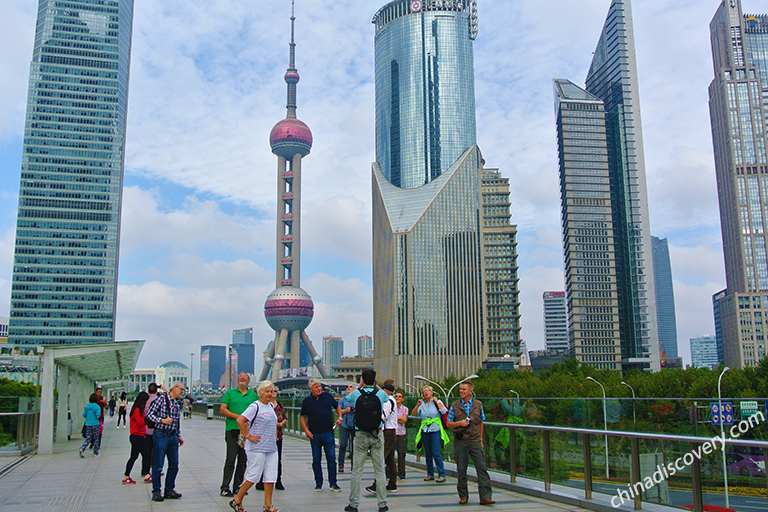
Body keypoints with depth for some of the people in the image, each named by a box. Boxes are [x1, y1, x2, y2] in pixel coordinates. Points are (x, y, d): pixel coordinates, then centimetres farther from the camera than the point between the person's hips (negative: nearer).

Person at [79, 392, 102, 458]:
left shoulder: (87, 406, 3)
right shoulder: (97, 407, -11)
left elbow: (84, 415, 8)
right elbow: (97, 416, -18)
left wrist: (84, 409, 23)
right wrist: (99, 413, 2)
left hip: (88, 425, 4)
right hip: (95, 425, -4)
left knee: (88, 439, 9)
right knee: (96, 439, 7)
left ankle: (82, 449, -14)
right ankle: (95, 453, 12)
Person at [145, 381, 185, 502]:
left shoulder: (177, 403, 14)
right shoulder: (162, 399, -7)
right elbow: (149, 414, -10)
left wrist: (179, 436, 18)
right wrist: (162, 420, -18)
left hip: (173, 436, 7)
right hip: (161, 435, -7)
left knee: (174, 465, 7)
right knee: (158, 465, -2)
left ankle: (169, 490, 18)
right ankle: (156, 491, 8)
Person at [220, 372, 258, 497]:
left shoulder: (253, 395, 14)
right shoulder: (230, 393, 8)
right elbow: (222, 409, 0)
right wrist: (237, 416, -10)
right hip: (232, 429, -3)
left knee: (243, 460, 6)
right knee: (231, 459, -6)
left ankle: (237, 487, 15)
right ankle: (224, 488, 0)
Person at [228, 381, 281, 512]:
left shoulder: (271, 406, 13)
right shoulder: (255, 406, -11)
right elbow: (240, 421, -20)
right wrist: (248, 436, -18)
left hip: (271, 447, 7)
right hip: (257, 448, -7)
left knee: (271, 476, 5)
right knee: (254, 475, -3)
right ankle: (237, 501, 13)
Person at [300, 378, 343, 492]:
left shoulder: (327, 396, 5)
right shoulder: (307, 401, 3)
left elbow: (337, 407, 19)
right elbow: (302, 417, 8)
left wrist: (339, 417, 4)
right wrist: (306, 430, -5)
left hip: (328, 432, 0)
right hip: (314, 435, 0)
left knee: (331, 458, -1)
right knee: (316, 460, 6)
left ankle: (333, 483, 8)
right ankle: (318, 483, 18)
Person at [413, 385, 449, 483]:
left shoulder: (437, 402, 4)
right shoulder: (422, 404, 13)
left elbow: (444, 411, -12)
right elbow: (413, 413, 7)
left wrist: (437, 401, -10)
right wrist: (418, 404, -4)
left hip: (435, 430, -4)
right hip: (425, 430, 4)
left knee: (436, 452, -12)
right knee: (428, 453, 7)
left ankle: (442, 475, -7)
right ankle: (430, 474, 16)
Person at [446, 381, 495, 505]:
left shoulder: (478, 405, 8)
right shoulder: (454, 406, 4)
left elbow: (481, 423, 16)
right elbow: (448, 424, 6)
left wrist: (480, 438, 11)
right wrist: (459, 423, -12)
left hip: (475, 441, 1)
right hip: (460, 442, 0)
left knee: (482, 468, -6)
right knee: (461, 469, 4)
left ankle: (485, 497, -4)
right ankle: (463, 496, 16)